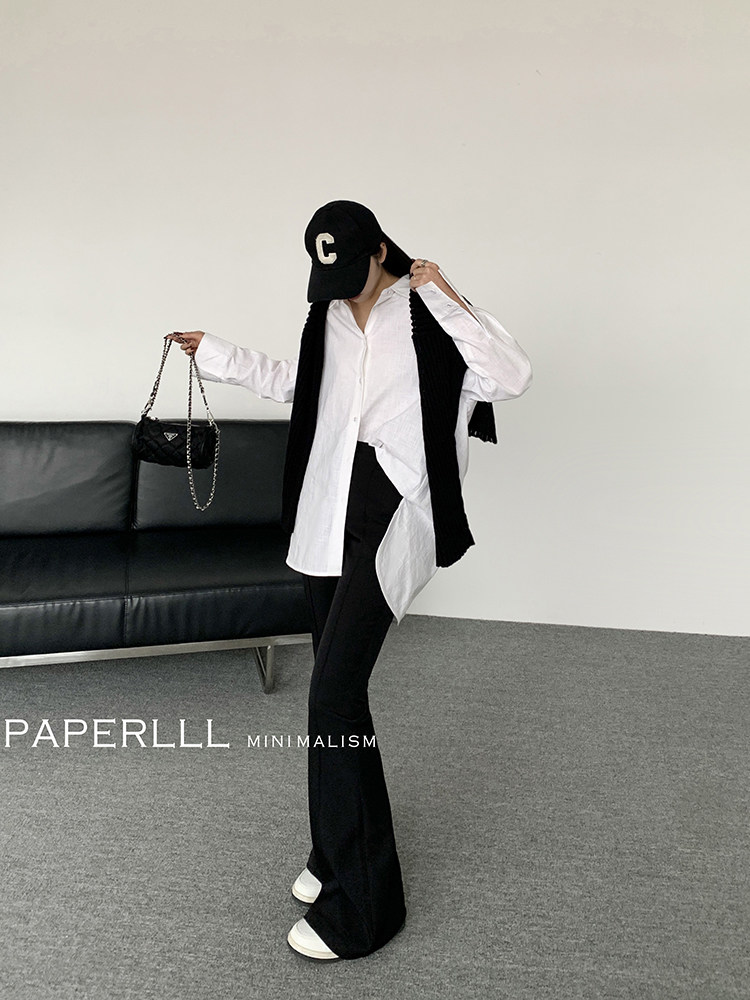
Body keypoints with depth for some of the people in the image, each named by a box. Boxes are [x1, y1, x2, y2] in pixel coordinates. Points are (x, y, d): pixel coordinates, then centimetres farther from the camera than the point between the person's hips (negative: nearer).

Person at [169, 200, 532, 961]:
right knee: (337, 689, 10)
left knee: (334, 695, -15)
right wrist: (216, 354, 33)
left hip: (392, 512, -7)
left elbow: (512, 377, -17)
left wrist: (445, 298, -17)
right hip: (328, 512, 7)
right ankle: (340, 854, 28)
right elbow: (295, 383, 32)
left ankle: (360, 905, -1)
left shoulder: (427, 315, -4)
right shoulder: (328, 319, 14)